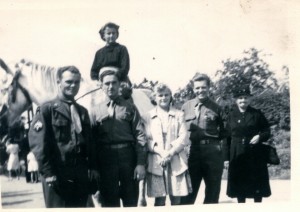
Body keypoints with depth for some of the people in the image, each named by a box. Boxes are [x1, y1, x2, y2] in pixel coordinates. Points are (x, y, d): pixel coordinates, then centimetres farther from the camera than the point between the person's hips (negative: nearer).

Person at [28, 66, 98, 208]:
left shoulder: (83, 111, 18)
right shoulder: (46, 110, -2)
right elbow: (37, 143, -10)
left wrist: (91, 167, 9)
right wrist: (48, 172, -15)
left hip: (81, 175, 6)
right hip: (57, 175, -6)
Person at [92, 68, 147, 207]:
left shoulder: (129, 107, 5)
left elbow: (139, 135, -1)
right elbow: (92, 137, 6)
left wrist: (141, 163, -10)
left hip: (127, 155, -1)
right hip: (105, 158, 1)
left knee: (131, 200, 9)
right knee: (109, 201, 10)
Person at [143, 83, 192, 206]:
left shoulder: (178, 115, 11)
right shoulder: (148, 117, 9)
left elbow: (184, 138, 3)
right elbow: (146, 140, 2)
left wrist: (170, 153, -11)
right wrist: (161, 153, -13)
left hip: (177, 163, 1)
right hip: (156, 163, -1)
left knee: (176, 200, 1)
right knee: (159, 201, 0)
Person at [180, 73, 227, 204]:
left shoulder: (216, 108, 5)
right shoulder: (186, 107, 9)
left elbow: (224, 132, 7)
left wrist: (214, 133, -7)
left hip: (212, 152, 0)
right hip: (191, 151, 1)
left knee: (212, 194, 9)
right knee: (188, 193, 5)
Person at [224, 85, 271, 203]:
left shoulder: (257, 114, 2)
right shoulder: (231, 115, 5)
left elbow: (267, 131, 5)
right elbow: (228, 136, 5)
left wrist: (260, 137, -16)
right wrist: (228, 155, 0)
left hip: (255, 154, -1)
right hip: (237, 154, 1)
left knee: (257, 183, 4)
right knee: (239, 182, 6)